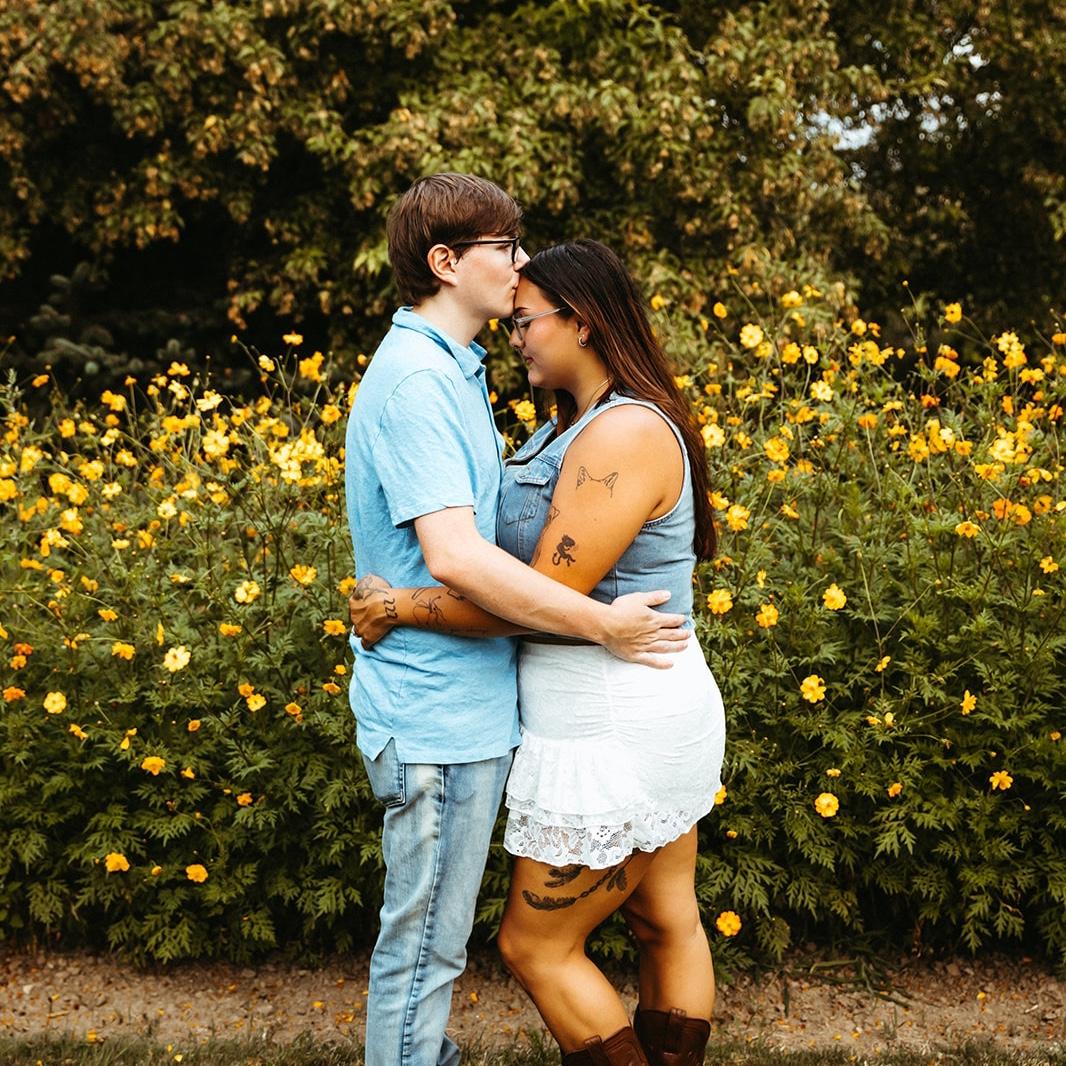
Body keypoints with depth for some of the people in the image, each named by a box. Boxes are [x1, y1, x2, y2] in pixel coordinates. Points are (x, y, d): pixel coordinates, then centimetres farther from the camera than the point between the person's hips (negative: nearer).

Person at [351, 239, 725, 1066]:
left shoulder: (626, 434, -23)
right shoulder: (575, 425, 10)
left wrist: (402, 607, -17)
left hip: (614, 736, -10)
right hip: (655, 716, 10)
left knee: (536, 946, 4)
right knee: (667, 924, 19)